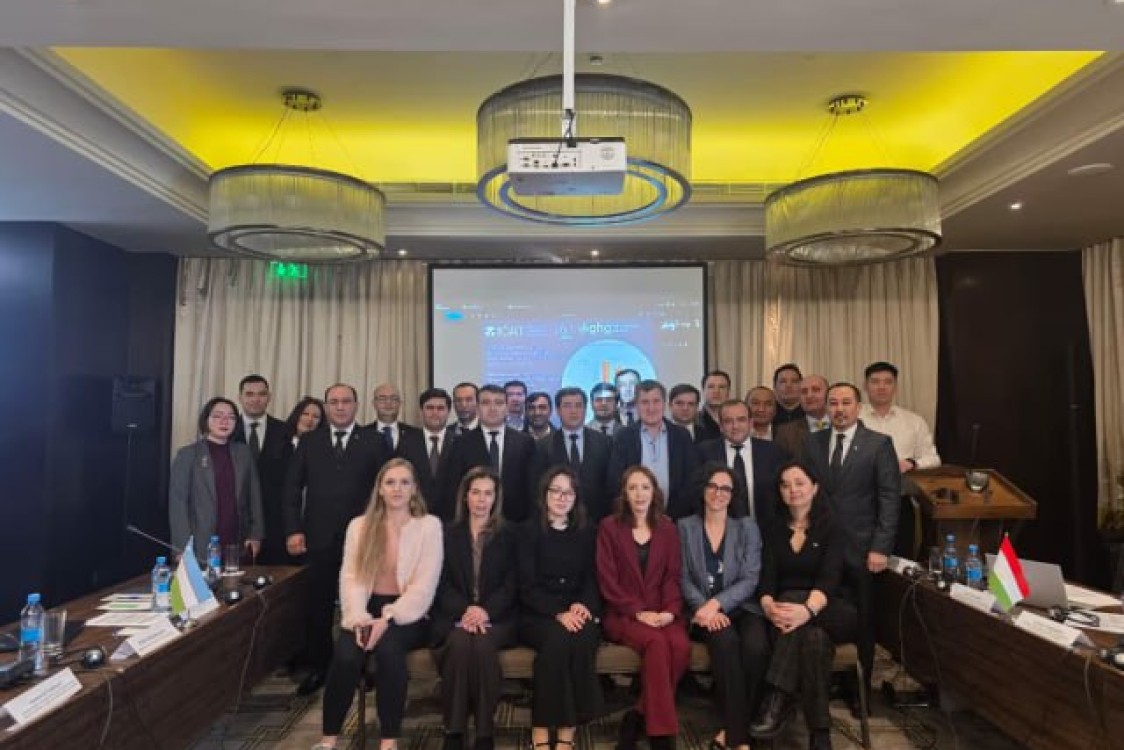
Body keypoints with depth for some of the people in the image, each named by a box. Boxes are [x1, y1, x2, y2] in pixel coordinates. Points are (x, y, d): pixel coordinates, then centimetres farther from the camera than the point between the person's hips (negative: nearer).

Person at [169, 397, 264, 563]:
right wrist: (183, 547, -9)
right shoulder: (187, 454, 2)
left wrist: (256, 535, 4)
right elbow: (177, 502, -2)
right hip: (200, 549, -2)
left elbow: (254, 496, 11)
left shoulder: (243, 453, 10)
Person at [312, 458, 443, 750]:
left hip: (407, 614, -2)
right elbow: (350, 577, 1)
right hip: (366, 610, 2)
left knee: (388, 647, -32)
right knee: (346, 655, -27)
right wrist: (358, 616, -18)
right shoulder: (359, 525, 9)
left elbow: (425, 585, -8)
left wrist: (388, 618, -20)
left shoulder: (429, 525, -1)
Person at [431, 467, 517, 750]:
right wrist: (465, 610, -16)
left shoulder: (508, 536, 9)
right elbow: (442, 584, 3)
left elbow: (511, 585, 2)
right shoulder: (448, 534, 11)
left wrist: (486, 611, -16)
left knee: (483, 644, -32)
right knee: (459, 642, -32)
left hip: (495, 617, 0)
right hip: (455, 615, 1)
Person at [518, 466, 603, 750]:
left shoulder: (586, 533, 12)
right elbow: (527, 586, -6)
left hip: (577, 613, 2)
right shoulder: (529, 531, 1)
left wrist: (583, 605, -12)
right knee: (558, 638, -33)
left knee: (583, 639, -31)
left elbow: (592, 578, 10)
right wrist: (558, 613, -20)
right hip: (538, 614, -2)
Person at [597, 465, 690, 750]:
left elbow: (673, 576, 8)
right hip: (623, 614, -3)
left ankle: (636, 718, -14)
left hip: (662, 613, 3)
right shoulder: (609, 527, 4)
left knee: (681, 646, -29)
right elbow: (607, 580, -3)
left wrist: (670, 611, -11)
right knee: (657, 643, -33)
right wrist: (638, 612, -14)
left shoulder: (667, 528, 13)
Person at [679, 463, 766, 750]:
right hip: (701, 611, -1)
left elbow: (750, 580, -3)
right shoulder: (685, 527, 6)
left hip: (740, 608, 1)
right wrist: (704, 608, -17)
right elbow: (684, 579, 1)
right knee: (726, 641, -32)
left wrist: (717, 604, -17)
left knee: (756, 646, -30)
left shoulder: (747, 527, 7)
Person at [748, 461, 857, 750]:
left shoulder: (833, 528, -1)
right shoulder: (773, 529, 9)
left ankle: (777, 698, -38)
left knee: (795, 603, -37)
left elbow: (829, 578, -18)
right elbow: (767, 574, -4)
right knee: (813, 636, -35)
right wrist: (768, 605, -29)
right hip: (787, 607, 2)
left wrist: (808, 609, -40)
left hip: (833, 613, -2)